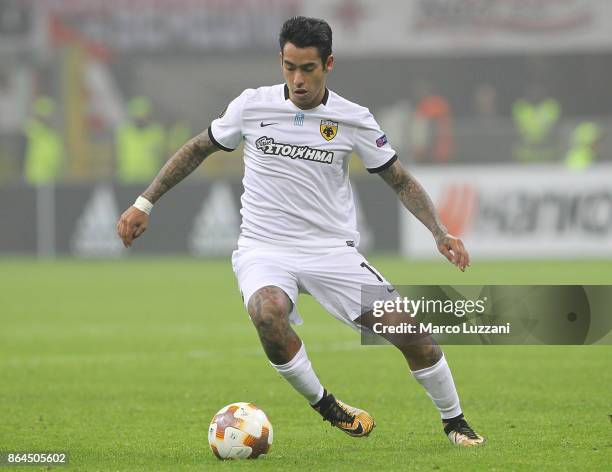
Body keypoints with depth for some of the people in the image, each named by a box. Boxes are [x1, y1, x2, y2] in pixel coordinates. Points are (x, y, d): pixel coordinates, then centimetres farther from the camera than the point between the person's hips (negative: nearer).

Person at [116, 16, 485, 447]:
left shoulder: (353, 120, -4)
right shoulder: (252, 106, -4)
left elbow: (400, 180, 6)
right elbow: (199, 149, 11)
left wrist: (440, 233, -8)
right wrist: (144, 203, 9)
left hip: (332, 250, 1)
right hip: (264, 250, -1)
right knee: (268, 312, -36)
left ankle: (455, 422, 16)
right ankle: (326, 407, -13)